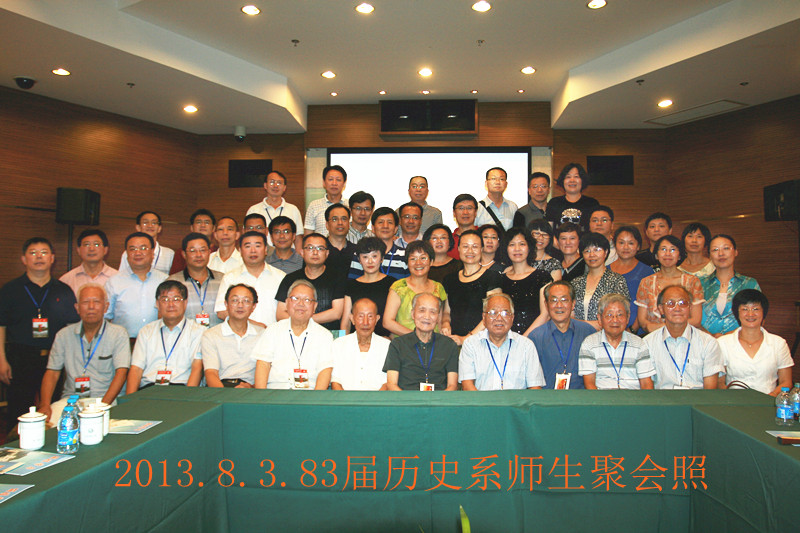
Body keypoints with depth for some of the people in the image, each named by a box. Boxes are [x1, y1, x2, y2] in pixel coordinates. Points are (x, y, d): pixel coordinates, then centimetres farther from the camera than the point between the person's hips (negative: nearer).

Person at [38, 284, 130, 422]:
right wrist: (45, 405, -7)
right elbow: (52, 373, 10)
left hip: (105, 399, -3)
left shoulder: (118, 334, 1)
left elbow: (121, 373, -7)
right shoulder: (64, 335, 12)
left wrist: (103, 406, -20)